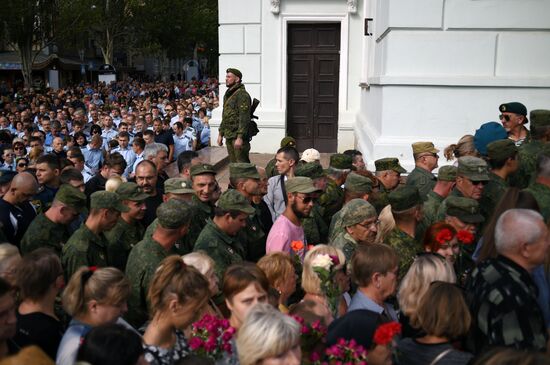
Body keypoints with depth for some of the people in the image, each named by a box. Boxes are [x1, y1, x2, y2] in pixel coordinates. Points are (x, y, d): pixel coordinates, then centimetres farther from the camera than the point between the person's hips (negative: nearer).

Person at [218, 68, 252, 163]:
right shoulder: (227, 95, 17)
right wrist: (220, 134, 19)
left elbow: (244, 118, -20)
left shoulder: (242, 95, -13)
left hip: (238, 136, -9)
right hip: (229, 136, 9)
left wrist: (240, 137, -24)